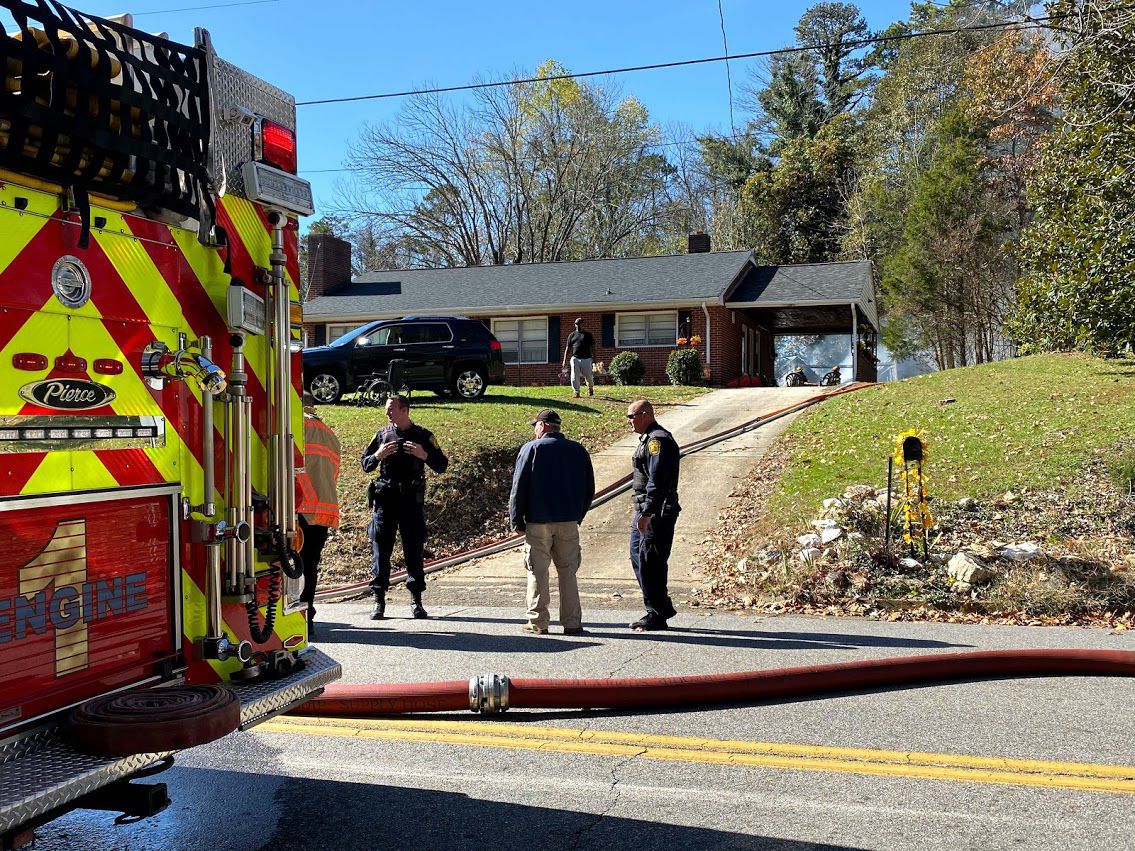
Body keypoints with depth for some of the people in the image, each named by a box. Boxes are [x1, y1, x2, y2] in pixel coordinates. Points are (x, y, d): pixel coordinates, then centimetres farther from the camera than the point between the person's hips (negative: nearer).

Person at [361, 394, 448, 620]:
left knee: (414, 550, 3)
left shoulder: (423, 436, 3)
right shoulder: (382, 434, 10)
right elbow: (365, 465, 13)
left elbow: (442, 465, 3)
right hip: (384, 499, 2)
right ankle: (379, 601, 6)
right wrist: (378, 455, -7)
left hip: (412, 500, -1)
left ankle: (416, 601, 12)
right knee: (380, 550, 0)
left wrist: (424, 455, -15)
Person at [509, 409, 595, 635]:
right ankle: (572, 623, 8)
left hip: (538, 522, -3)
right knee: (568, 572, 8)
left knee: (537, 572, 4)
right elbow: (589, 488, 11)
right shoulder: (578, 450, 7)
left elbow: (519, 487, -6)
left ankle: (537, 622, 7)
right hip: (569, 522, 3)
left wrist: (517, 520, 0)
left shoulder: (531, 449, -4)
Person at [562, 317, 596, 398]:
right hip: (575, 359, 1)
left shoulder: (588, 335, 11)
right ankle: (577, 392, 2)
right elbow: (568, 348, 13)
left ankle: (590, 387, 30)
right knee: (575, 377, -7)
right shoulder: (572, 335, 14)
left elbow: (592, 348, 9)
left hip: (586, 359, -1)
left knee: (588, 376, 0)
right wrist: (565, 361, 7)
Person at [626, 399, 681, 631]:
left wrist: (646, 513, -25)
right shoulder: (649, 439, 19)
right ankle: (662, 608, 21)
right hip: (644, 510, 11)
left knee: (649, 561, -6)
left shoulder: (658, 440, -15)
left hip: (657, 512, -11)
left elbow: (657, 481, -23)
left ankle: (656, 615, 3)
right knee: (638, 555, 14)